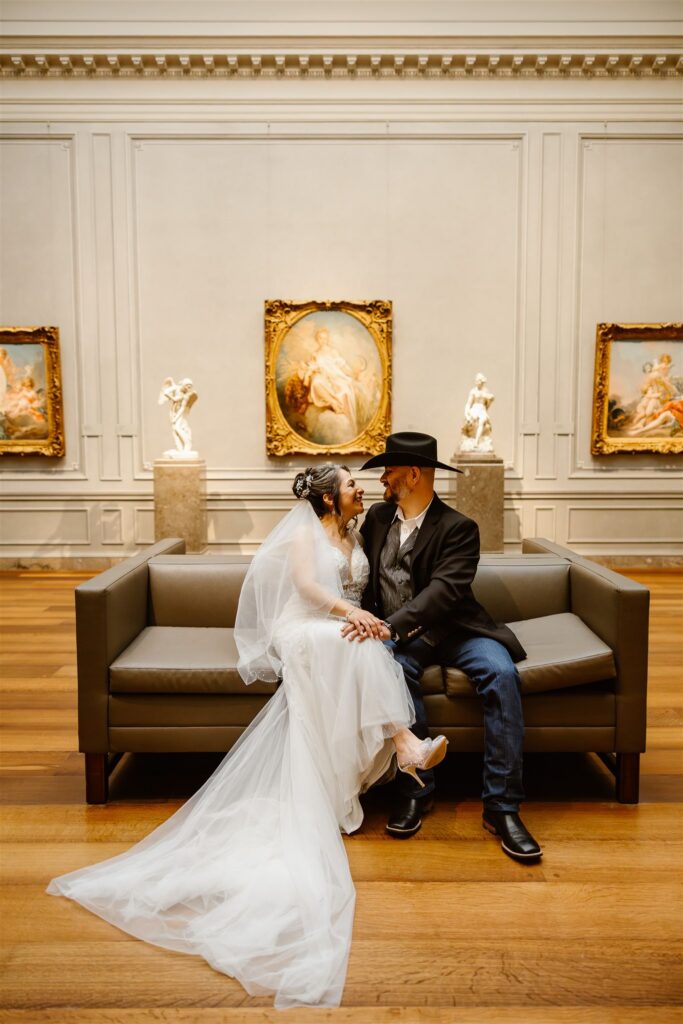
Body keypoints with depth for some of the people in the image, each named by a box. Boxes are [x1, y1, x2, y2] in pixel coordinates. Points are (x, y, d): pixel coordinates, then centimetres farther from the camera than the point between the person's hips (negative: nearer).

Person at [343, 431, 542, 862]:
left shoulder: (458, 528, -7)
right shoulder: (377, 516, 10)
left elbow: (444, 590, -21)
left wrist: (390, 626, -35)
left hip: (453, 629, -2)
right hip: (396, 634, 2)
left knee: (501, 673, -29)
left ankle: (502, 804, -20)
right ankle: (417, 788, -17)